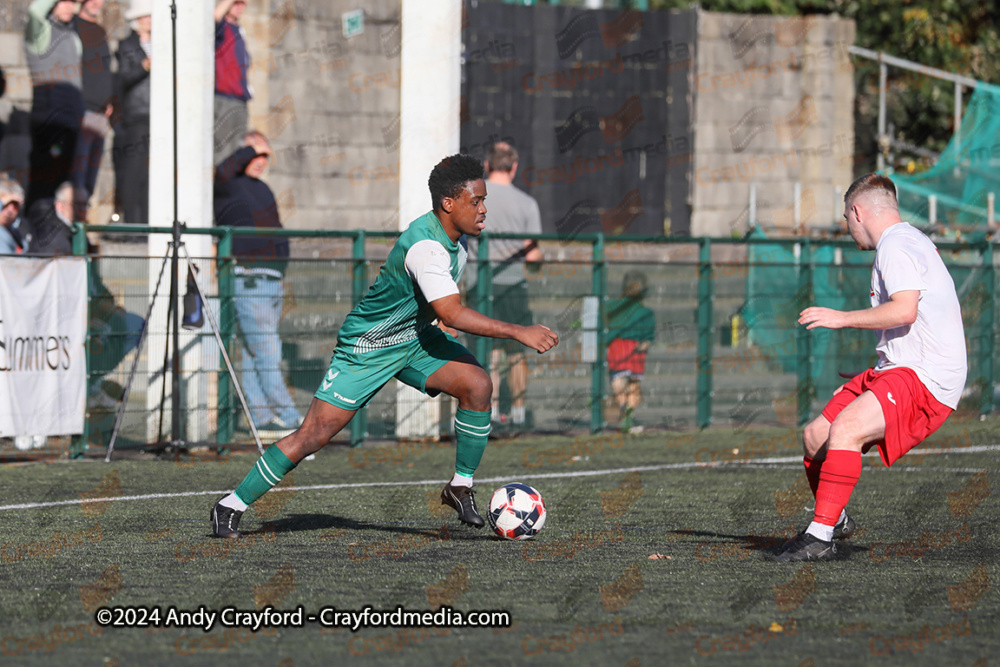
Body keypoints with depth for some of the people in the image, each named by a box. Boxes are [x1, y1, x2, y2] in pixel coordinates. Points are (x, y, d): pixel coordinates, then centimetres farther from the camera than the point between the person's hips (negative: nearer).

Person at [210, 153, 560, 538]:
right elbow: (453, 315, -38)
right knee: (313, 435, -7)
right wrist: (520, 333, -37)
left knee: (478, 384, -17)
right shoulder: (425, 247, -32)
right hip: (366, 348, -8)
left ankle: (460, 487, -3)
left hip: (416, 339, 8)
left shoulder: (454, 235, -1)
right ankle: (232, 507, 6)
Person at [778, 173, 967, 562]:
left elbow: (904, 311, -27)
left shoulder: (896, 246, -11)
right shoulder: (909, 243, 22)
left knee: (845, 429, -30)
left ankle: (820, 536, -32)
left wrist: (843, 318, -20)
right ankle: (835, 520, 30)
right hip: (893, 371, 10)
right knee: (815, 437, 8)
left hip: (924, 381, -10)